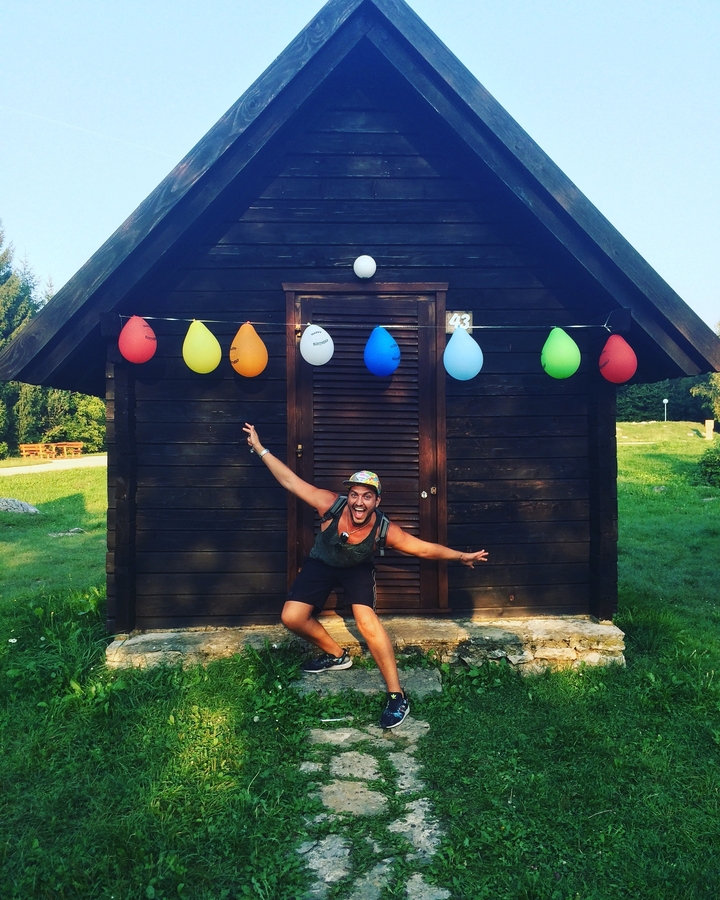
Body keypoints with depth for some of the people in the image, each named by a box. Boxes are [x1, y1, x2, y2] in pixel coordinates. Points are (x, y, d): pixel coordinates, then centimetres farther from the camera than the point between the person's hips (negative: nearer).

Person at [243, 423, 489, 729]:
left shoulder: (385, 530, -32)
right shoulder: (331, 505, -33)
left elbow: (425, 548, -21)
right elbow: (290, 480, -28)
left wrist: (461, 556, -22)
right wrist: (259, 448, -28)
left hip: (357, 569, -2)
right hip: (320, 563, 2)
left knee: (366, 619, -26)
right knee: (292, 617, -11)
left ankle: (397, 695, -14)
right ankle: (336, 655, 17)